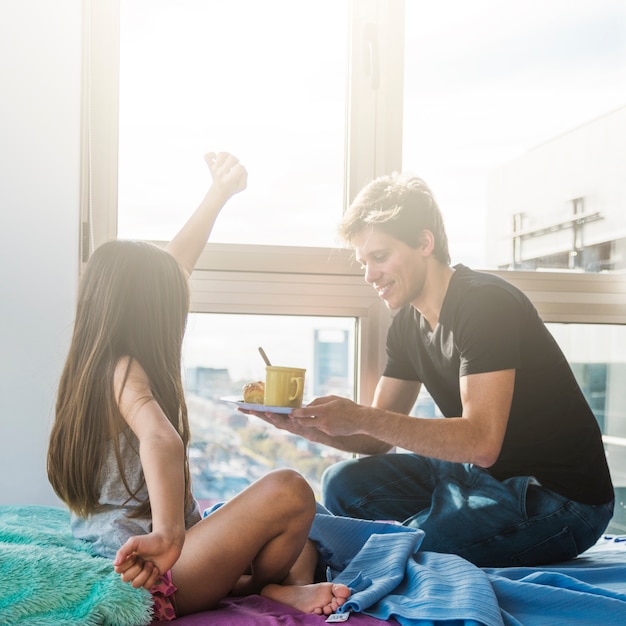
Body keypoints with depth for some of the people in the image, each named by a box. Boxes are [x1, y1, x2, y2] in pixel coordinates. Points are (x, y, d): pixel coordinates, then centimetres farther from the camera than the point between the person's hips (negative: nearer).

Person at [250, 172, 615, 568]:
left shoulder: (486, 302, -20)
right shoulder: (408, 324, 6)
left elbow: (481, 441, -29)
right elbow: (379, 439, 8)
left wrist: (362, 418, -32)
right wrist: (305, 423, -10)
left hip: (561, 498, -8)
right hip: (486, 475, 9)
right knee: (344, 484, -3)